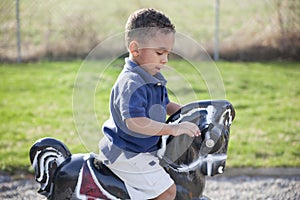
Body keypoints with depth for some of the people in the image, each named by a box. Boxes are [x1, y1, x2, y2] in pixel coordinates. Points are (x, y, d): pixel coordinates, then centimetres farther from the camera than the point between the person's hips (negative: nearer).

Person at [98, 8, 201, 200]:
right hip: (127, 155, -10)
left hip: (145, 149, 10)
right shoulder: (131, 84, -26)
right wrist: (173, 129, -35)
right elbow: (135, 122, -37)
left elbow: (165, 105, 25)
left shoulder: (155, 79, 8)